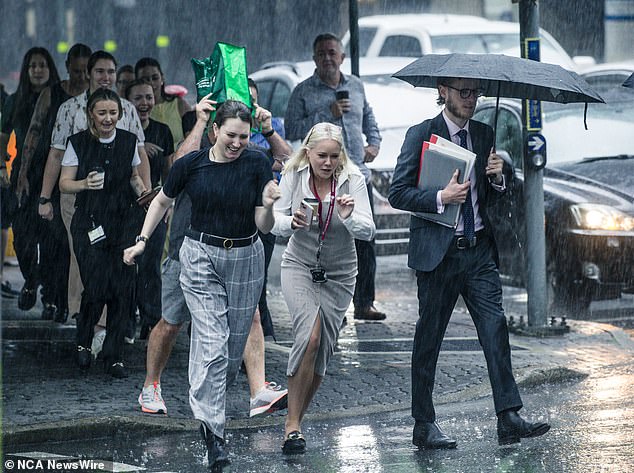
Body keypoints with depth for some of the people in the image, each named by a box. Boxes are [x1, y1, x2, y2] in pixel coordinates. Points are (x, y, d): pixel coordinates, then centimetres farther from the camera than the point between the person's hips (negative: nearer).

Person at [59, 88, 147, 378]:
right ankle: (83, 343, 17)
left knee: (122, 290, -3)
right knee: (96, 287, -11)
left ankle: (114, 357, 8)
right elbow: (64, 182, -1)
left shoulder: (129, 141, 6)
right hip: (89, 223, -3)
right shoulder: (78, 142, -3)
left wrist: (142, 191, -1)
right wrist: (84, 184, -21)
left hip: (124, 223, 3)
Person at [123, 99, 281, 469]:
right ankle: (213, 431, -13)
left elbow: (264, 227, -8)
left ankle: (210, 404, 35)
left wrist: (268, 206, -28)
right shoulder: (191, 164, -7)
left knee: (234, 344, 9)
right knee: (212, 344, -13)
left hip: (245, 258, 2)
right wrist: (142, 241, 8)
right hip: (201, 258, -2)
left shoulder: (257, 164, -7)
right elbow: (163, 202, 12)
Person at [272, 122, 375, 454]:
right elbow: (276, 222, -5)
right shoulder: (293, 175, -10)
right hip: (299, 266, -1)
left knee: (321, 352, 1)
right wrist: (291, 222, -27)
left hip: (338, 274, 1)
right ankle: (292, 424, -20)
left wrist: (349, 217, -38)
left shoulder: (352, 180, -13)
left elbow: (368, 231, -17)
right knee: (310, 335, -24)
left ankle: (295, 421, 20)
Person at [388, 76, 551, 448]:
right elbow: (398, 193, -6)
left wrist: (497, 178, -3)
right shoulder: (422, 135, -3)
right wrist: (441, 198, -19)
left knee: (496, 329, -6)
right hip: (438, 250, -4)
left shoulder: (484, 135, 12)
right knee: (429, 338, 4)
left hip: (479, 250, 4)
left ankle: (509, 418, -9)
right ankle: (424, 425, 12)